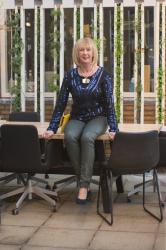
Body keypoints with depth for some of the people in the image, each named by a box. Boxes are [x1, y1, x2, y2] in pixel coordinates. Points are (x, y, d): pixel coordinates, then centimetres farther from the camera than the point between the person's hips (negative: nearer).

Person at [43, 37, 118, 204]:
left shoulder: (103, 75, -7)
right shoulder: (70, 75, -1)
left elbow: (109, 103, -8)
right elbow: (61, 103, 1)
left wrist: (113, 129, -18)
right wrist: (52, 128, -5)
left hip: (97, 118, -2)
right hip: (77, 118, 2)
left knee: (87, 137, -35)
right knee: (70, 136, -32)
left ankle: (84, 185, -28)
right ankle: (83, 181, -19)